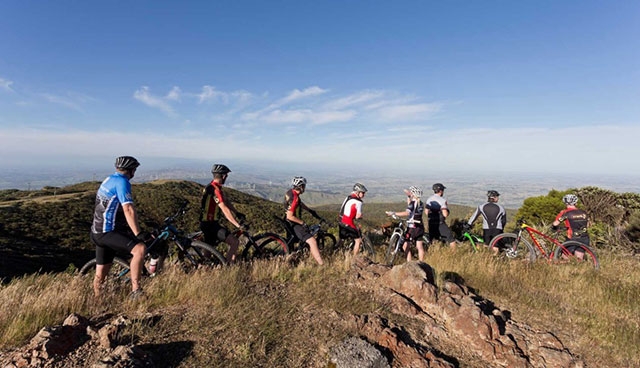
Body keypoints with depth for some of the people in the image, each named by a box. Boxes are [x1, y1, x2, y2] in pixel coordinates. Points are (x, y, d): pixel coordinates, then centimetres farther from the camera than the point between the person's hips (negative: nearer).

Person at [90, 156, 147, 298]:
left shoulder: (109, 179, 16)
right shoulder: (122, 182, -15)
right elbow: (129, 210, -27)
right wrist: (138, 233, -31)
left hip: (99, 231, 10)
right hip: (107, 232, -10)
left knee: (101, 274, 20)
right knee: (140, 248, -27)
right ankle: (135, 291, -26)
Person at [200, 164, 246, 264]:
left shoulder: (212, 187, 10)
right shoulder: (215, 189, -22)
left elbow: (226, 202, 16)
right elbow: (225, 209, -29)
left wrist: (237, 214, 14)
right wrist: (238, 225, -31)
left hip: (208, 223, 10)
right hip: (210, 224, -10)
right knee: (235, 242, -15)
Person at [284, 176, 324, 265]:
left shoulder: (290, 192, 1)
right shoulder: (294, 198, -28)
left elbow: (300, 203, 18)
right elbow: (290, 216, -30)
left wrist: (311, 211, 22)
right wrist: (303, 223, -19)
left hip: (290, 223, 10)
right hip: (294, 224, -10)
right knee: (312, 242, -18)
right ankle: (322, 265, -22)